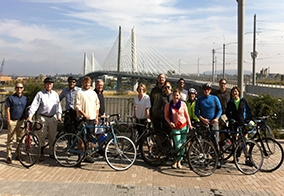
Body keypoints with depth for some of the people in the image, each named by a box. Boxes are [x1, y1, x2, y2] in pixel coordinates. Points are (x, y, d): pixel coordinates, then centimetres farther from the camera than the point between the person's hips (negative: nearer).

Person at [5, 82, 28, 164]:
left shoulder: (25, 98, 10)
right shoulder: (10, 98, -2)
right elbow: (7, 110, -3)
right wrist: (9, 121, -9)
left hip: (21, 121, 4)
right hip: (12, 121, -4)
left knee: (20, 139, 10)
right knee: (10, 139, 0)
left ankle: (18, 154, 22)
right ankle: (9, 156, 6)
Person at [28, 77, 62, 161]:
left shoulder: (55, 94, 11)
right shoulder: (40, 94, -1)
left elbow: (58, 105, 12)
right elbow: (34, 105, -8)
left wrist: (59, 115, 3)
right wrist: (30, 115, -17)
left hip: (53, 117, 3)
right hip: (43, 117, -3)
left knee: (53, 136, 8)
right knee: (42, 136, 1)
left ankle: (52, 153, 20)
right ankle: (41, 153, 13)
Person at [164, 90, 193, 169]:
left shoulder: (183, 104, 2)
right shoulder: (168, 105, 1)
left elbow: (187, 115, 5)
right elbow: (166, 116, 5)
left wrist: (190, 125, -1)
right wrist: (170, 123, -12)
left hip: (184, 126, 2)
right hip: (175, 127, -2)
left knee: (183, 145, 6)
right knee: (178, 145, -9)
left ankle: (179, 161, 20)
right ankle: (175, 162, 10)